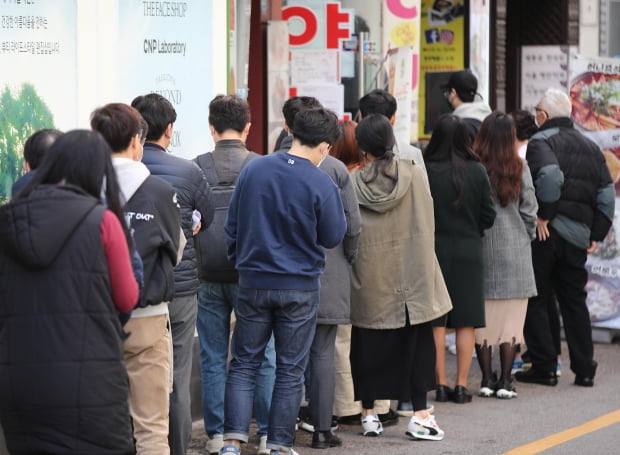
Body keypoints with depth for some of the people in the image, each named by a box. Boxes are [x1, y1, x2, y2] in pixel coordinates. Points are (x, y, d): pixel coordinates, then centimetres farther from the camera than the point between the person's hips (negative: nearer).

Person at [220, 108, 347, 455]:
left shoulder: (253, 170, -2)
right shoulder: (321, 184, -14)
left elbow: (233, 226, 5)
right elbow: (333, 237, -3)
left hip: (254, 283, 3)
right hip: (300, 288, -2)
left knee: (244, 364, 10)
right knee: (290, 371, 8)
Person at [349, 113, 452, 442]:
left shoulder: (353, 183, -7)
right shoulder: (413, 174, -6)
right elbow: (427, 221, 1)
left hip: (368, 277, 0)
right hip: (410, 273, 0)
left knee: (368, 344, 11)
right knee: (416, 343, 7)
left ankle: (369, 414, 16)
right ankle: (419, 415, 2)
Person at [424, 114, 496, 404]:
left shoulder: (426, 171, -12)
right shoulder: (477, 171, -5)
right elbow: (488, 216, 0)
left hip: (434, 250, -1)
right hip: (468, 252, 1)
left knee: (436, 323, 7)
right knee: (466, 323, 7)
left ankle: (441, 384, 7)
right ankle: (461, 385, 6)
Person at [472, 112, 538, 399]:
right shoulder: (519, 168, -6)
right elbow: (529, 210, -2)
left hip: (480, 246, 0)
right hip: (514, 250, 0)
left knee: (483, 314, 8)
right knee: (511, 317, 4)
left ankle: (487, 380, 10)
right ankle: (505, 381, 1)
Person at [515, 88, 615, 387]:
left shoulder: (541, 141, -6)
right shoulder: (590, 147, 16)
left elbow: (550, 176, -26)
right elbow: (606, 194, 13)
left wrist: (544, 216, -18)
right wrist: (596, 234, 15)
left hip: (546, 232, -6)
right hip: (578, 236, 6)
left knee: (536, 301, 2)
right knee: (574, 301, 13)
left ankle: (544, 366, 1)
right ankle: (584, 370, 12)